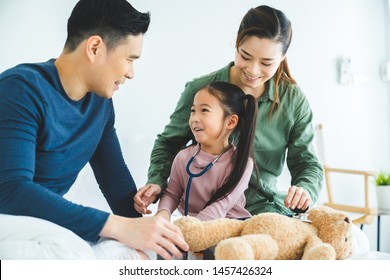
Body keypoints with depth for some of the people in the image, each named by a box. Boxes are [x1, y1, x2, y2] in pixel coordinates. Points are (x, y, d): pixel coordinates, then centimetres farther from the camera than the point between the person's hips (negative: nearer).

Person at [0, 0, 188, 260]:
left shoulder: (101, 102, 3)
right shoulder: (23, 89, -21)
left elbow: (116, 179, 9)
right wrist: (122, 227, -35)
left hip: (48, 223, 8)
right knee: (70, 254, -35)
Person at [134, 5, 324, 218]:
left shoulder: (293, 101, -1)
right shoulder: (200, 90, -6)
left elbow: (307, 163, 3)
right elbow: (168, 143, 7)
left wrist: (305, 189, -20)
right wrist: (156, 181, -12)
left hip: (264, 207, 2)